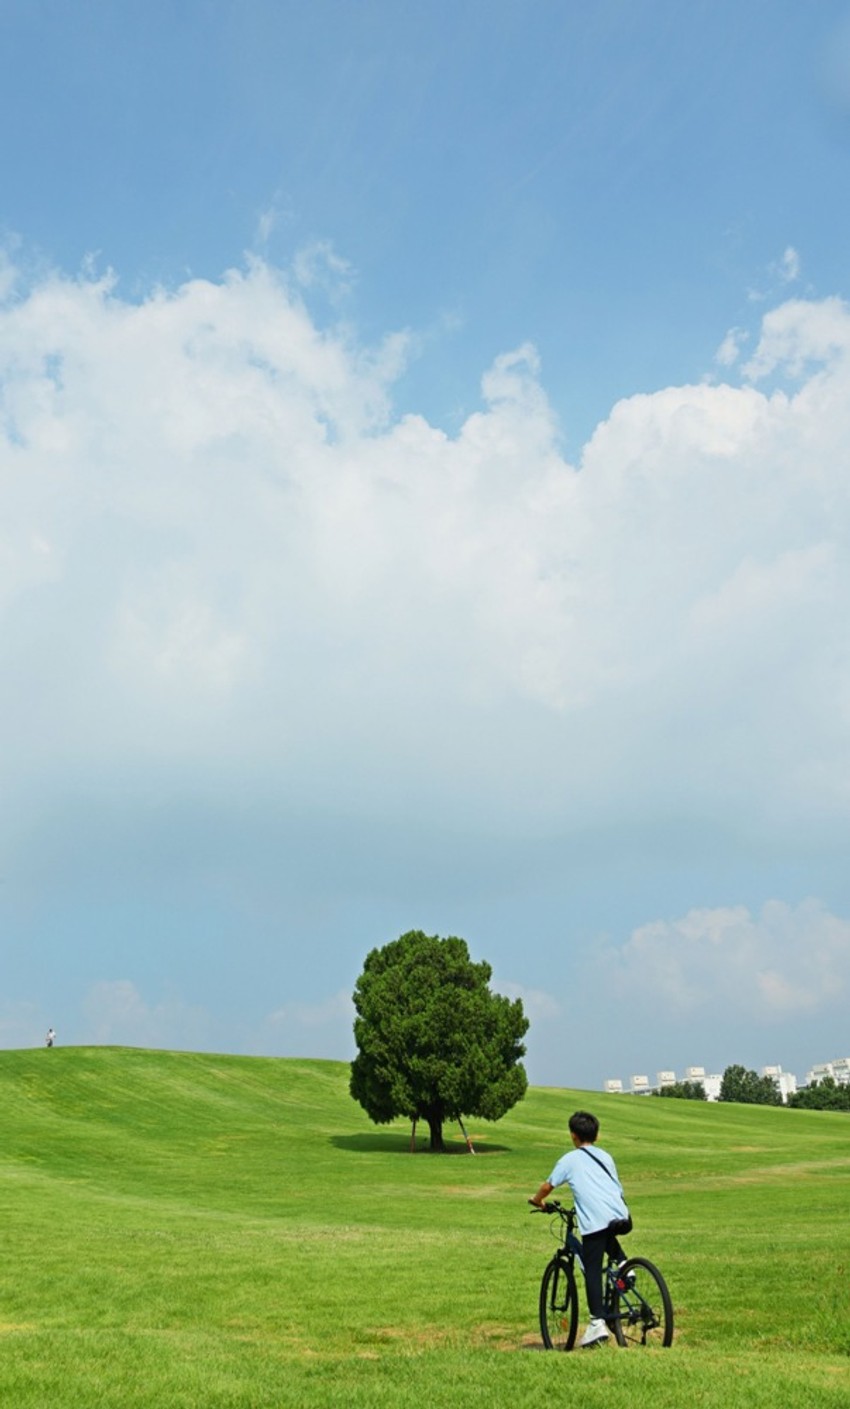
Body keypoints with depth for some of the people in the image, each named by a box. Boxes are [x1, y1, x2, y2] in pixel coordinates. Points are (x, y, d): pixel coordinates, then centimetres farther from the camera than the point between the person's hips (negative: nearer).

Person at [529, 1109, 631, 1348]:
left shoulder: (570, 1159, 8)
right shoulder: (605, 1157, 23)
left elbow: (548, 1185, 8)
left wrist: (537, 1200, 27)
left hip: (594, 1221, -5)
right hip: (620, 1217, 6)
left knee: (592, 1271, -2)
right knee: (608, 1237, 38)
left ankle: (597, 1323, -10)